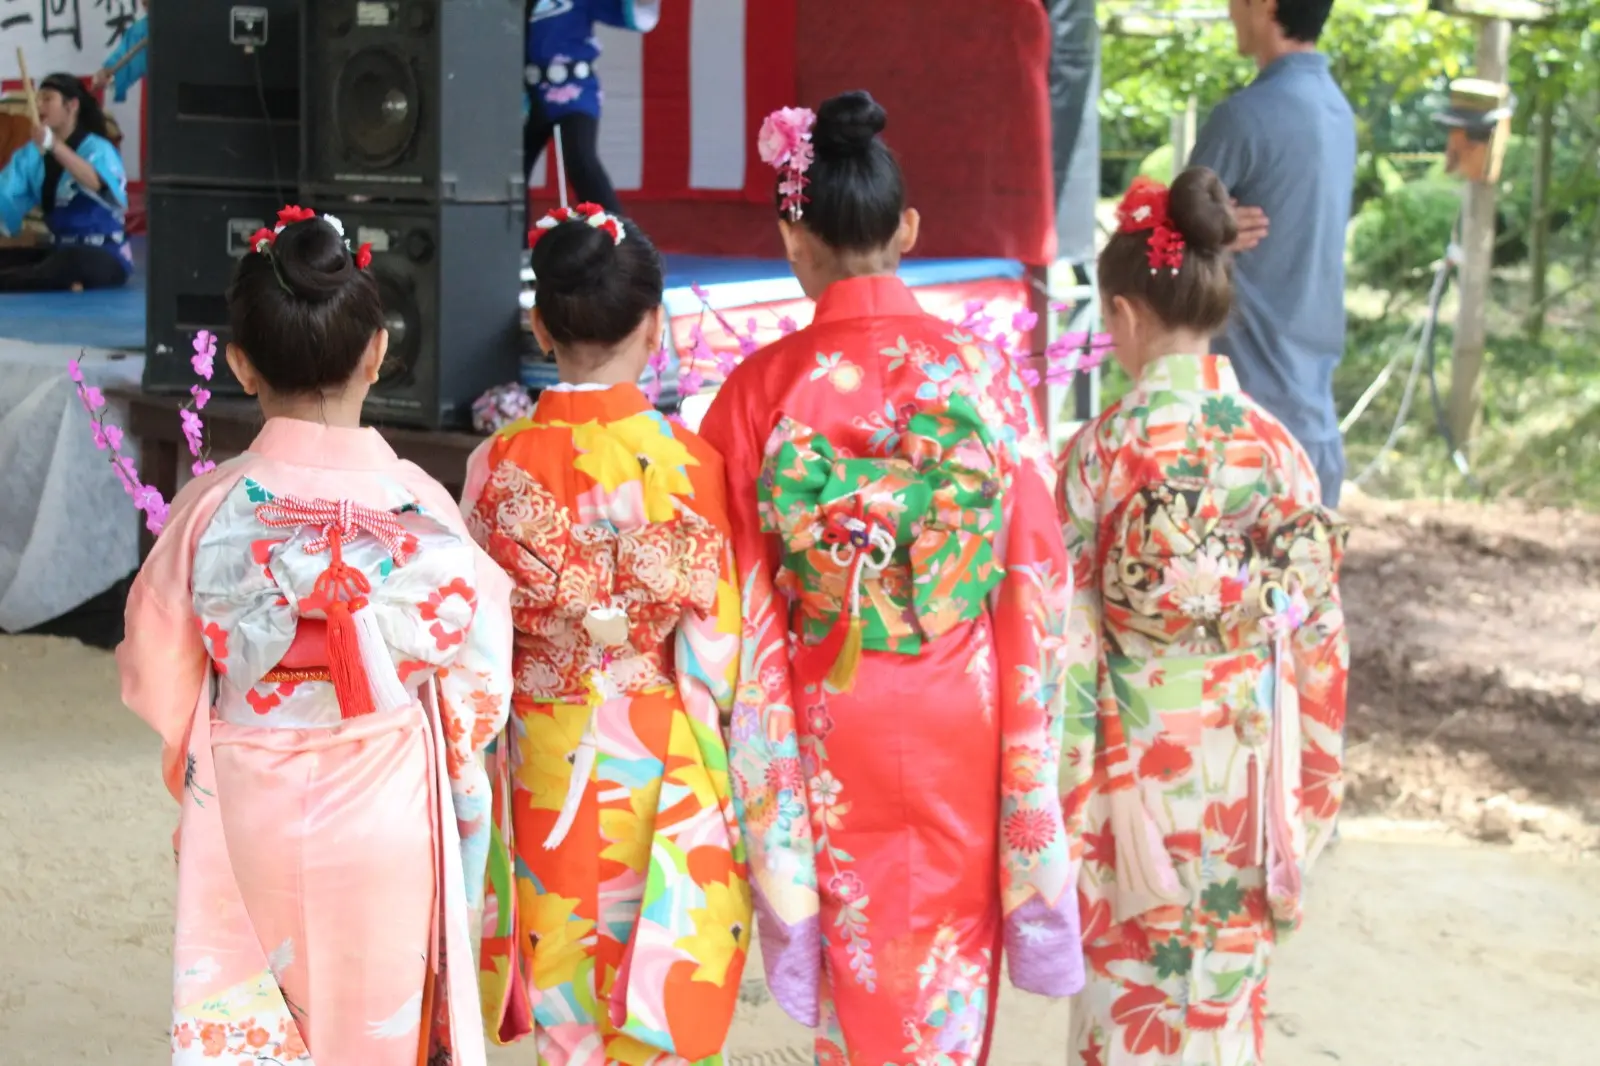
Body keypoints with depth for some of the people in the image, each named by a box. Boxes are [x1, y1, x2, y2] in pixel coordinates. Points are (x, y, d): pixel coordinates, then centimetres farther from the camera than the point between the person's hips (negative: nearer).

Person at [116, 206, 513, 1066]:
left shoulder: (210, 510, -16)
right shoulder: (420, 510, -17)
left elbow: (159, 681, -4)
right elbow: (476, 688, -6)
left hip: (247, 825, 1)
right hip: (390, 823, 0)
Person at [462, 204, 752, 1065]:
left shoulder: (500, 464, -9)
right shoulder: (686, 461, -14)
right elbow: (715, 649, -9)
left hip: (544, 770, 2)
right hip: (662, 768, -2)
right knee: (664, 997, 10)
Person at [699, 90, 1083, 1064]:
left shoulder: (761, 389, -12)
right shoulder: (980, 371, -11)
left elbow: (743, 596, -7)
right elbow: (1035, 569, -6)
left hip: (831, 725, 0)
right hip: (964, 718, 1)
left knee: (857, 966, 16)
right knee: (951, 959, 17)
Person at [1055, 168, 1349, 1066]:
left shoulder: (1103, 452, -13)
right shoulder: (1279, 447, -4)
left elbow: (1070, 639, -11)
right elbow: (1319, 633, 2)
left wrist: (1065, 797, -2)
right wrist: (1304, 790, 12)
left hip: (1140, 766, -3)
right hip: (1245, 770, 3)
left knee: (1131, 992, 10)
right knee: (1228, 979, 15)